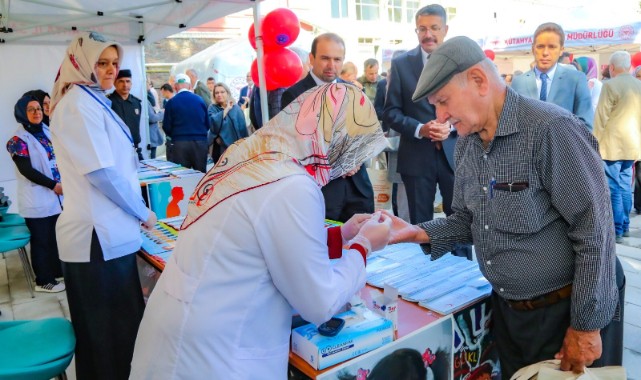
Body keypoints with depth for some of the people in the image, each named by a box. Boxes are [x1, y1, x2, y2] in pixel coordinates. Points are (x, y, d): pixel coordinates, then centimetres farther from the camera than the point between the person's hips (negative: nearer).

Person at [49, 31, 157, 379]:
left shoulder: (91, 100, 17)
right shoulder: (79, 103, -14)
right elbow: (101, 172, -21)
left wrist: (135, 211, 20)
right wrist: (143, 213, -9)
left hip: (101, 231, 10)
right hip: (101, 235, -10)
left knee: (100, 330, 20)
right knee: (116, 331, 1)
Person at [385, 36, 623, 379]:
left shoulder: (551, 130, -23)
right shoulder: (466, 143, 2)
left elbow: (595, 232, -21)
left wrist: (586, 326, -16)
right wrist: (417, 233, -9)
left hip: (567, 310, -7)